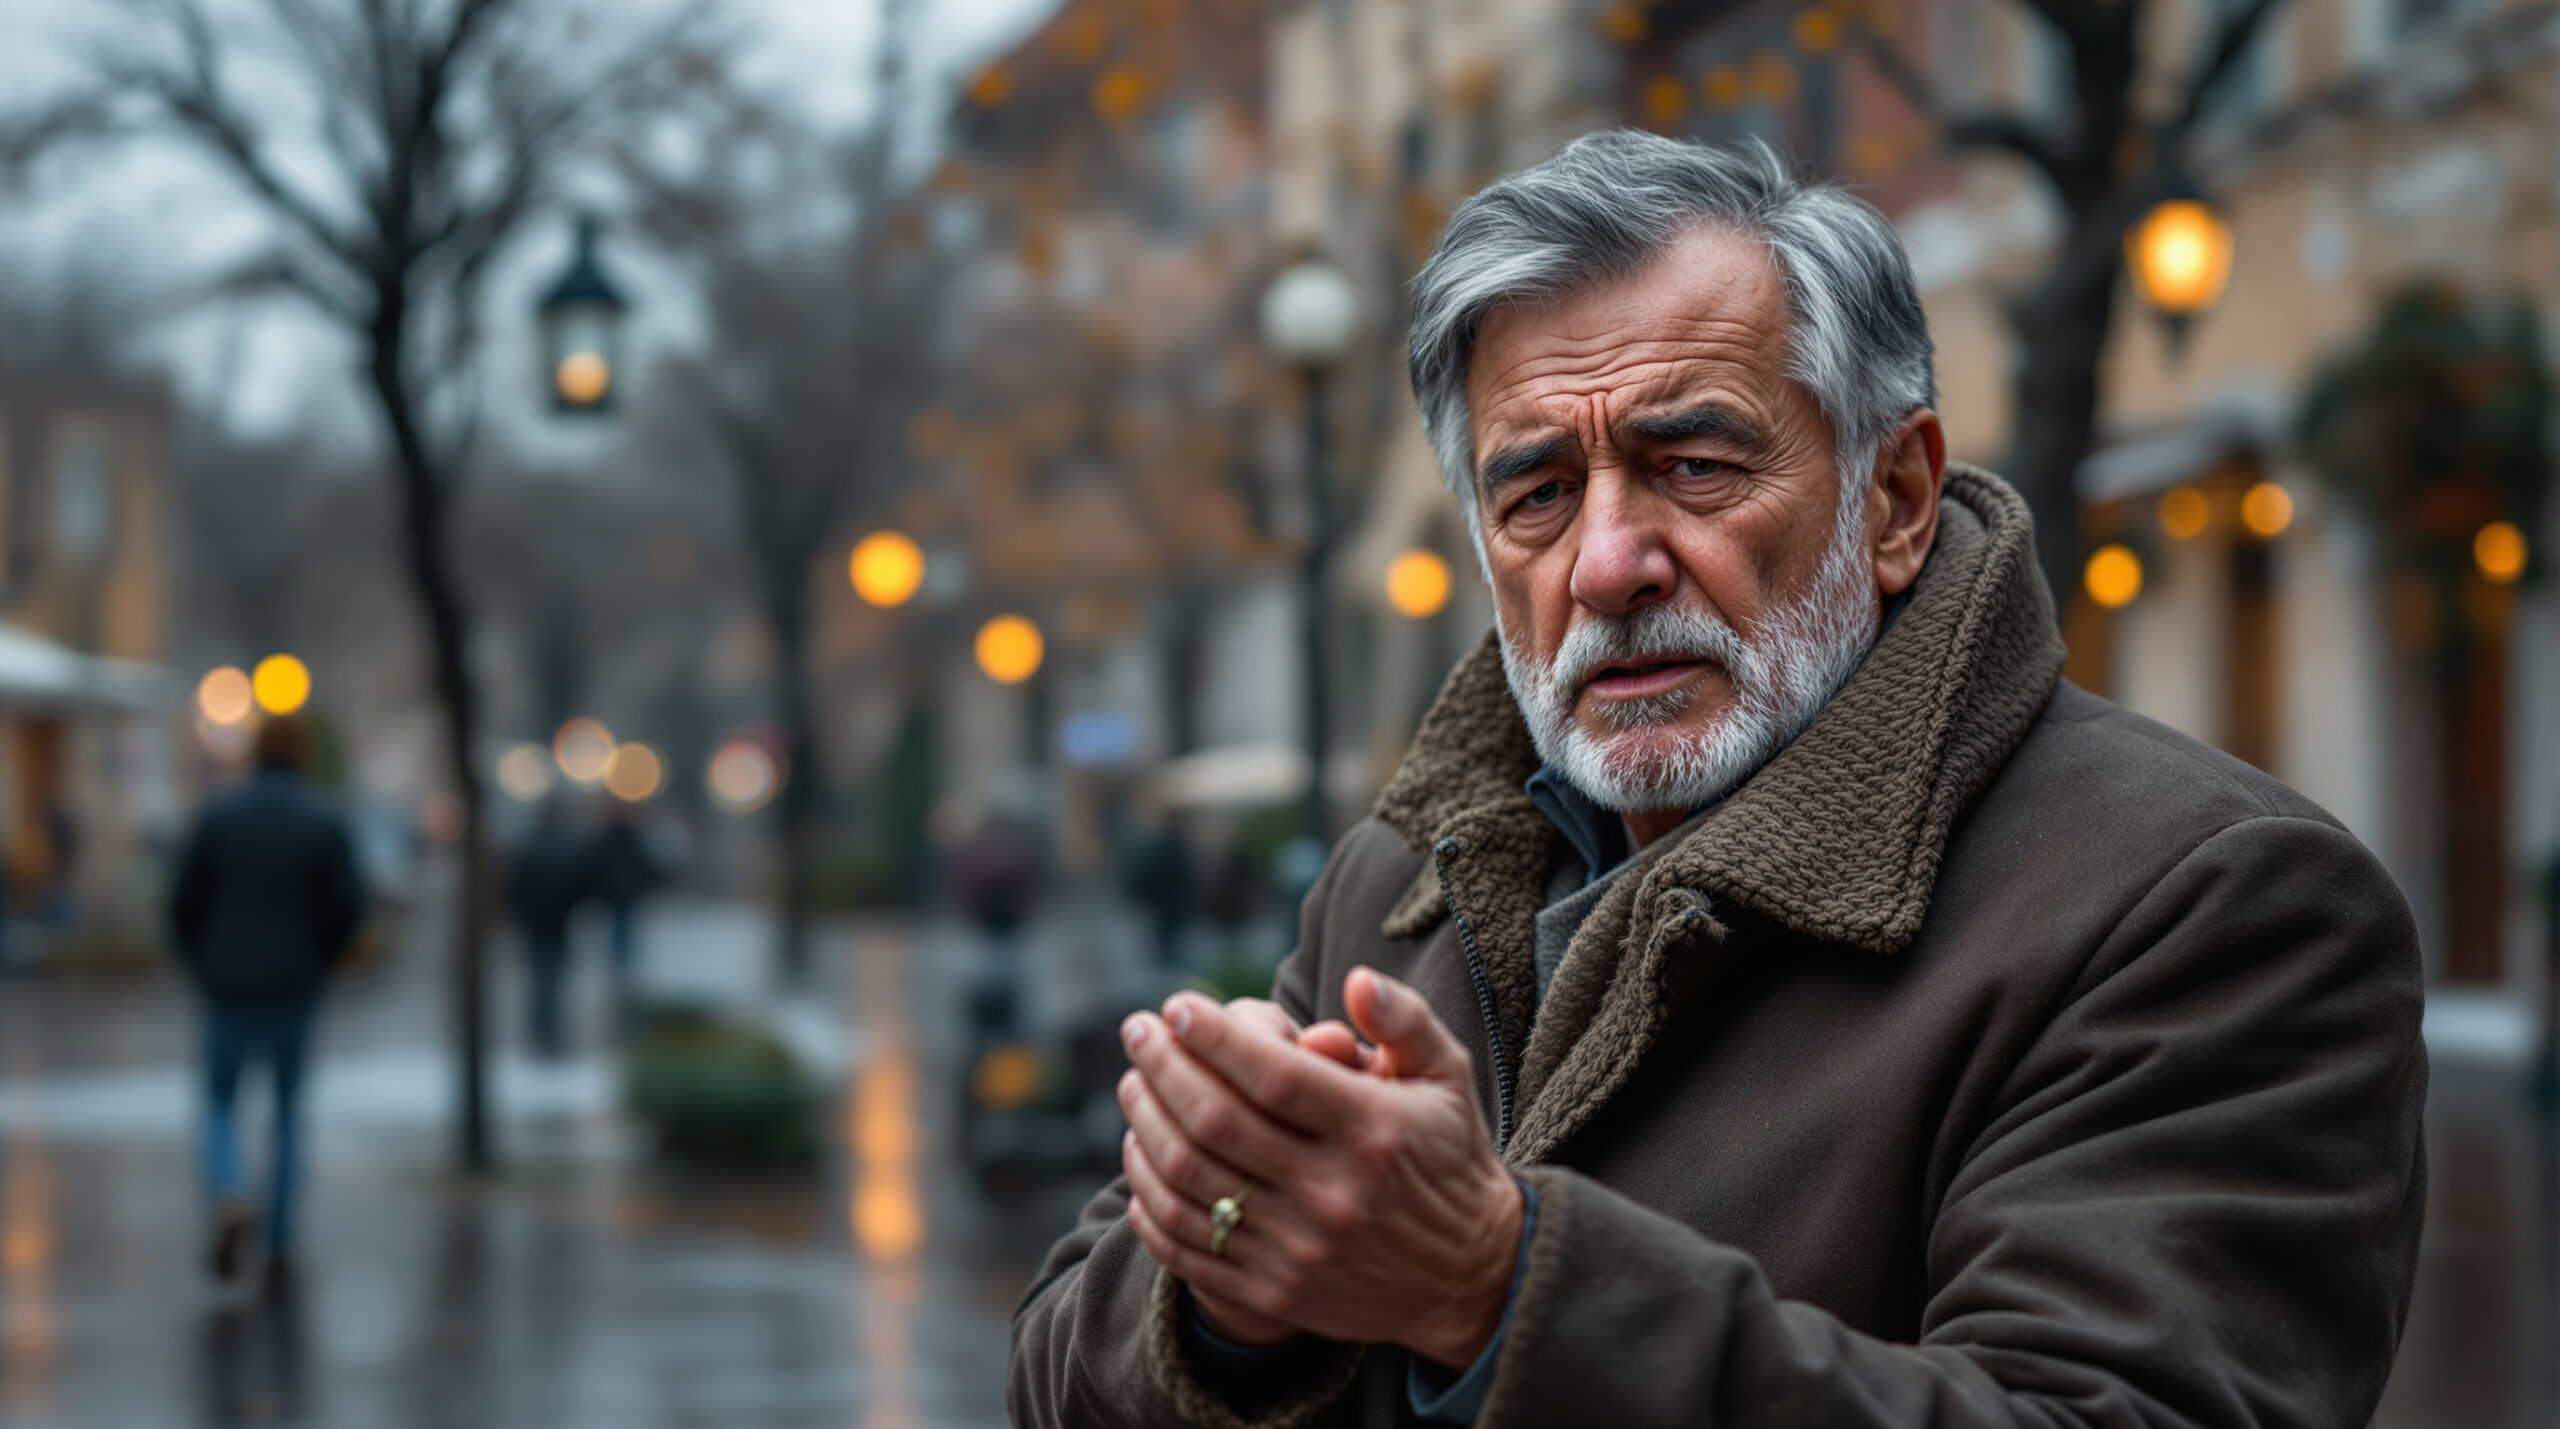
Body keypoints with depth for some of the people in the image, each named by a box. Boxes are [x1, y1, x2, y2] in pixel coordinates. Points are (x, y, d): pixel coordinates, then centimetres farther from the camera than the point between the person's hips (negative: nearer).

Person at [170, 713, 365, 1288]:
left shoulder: (218, 815, -3)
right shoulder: (324, 820, -5)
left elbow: (185, 902, -3)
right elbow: (348, 906, -8)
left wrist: (201, 966, 13)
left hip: (228, 987, 0)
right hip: (293, 990, 0)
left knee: (220, 1105, 14)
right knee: (287, 1112, 15)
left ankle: (228, 1201, -16)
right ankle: (279, 1247, 12)